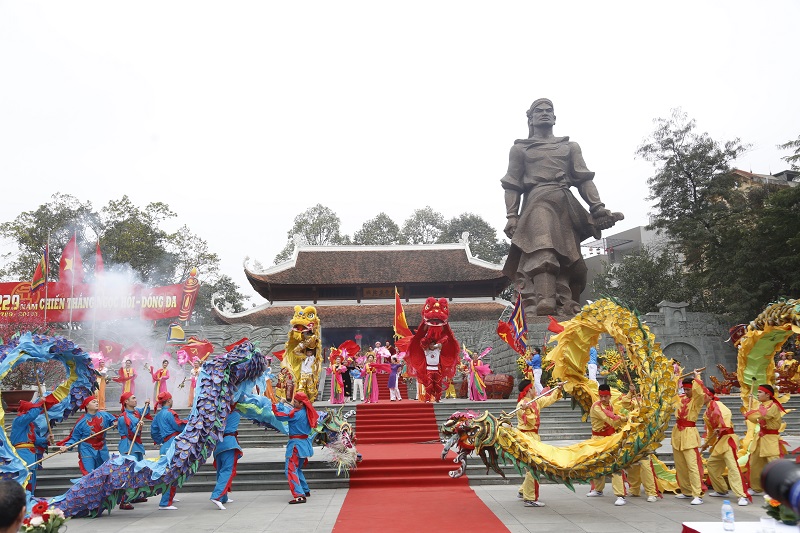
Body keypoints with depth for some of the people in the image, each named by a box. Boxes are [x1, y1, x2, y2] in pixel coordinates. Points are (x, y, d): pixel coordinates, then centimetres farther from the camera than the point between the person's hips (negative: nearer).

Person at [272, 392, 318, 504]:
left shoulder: (296, 413, -19)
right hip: (304, 443, 9)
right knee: (297, 469, 24)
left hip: (296, 444, -9)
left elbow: (280, 415, -19)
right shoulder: (306, 412, 6)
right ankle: (305, 491, 33)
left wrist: (280, 404, -3)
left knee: (291, 470, -10)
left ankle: (299, 496, -19)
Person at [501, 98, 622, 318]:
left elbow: (584, 179, 16)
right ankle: (543, 303, -40)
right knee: (542, 251, -26)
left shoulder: (570, 146, 28)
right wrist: (512, 215, -3)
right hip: (538, 202, -3)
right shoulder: (520, 148, 21)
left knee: (568, 256, -7)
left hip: (566, 205, 4)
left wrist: (598, 207, 1)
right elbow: (512, 185, 11)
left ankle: (566, 306, -13)